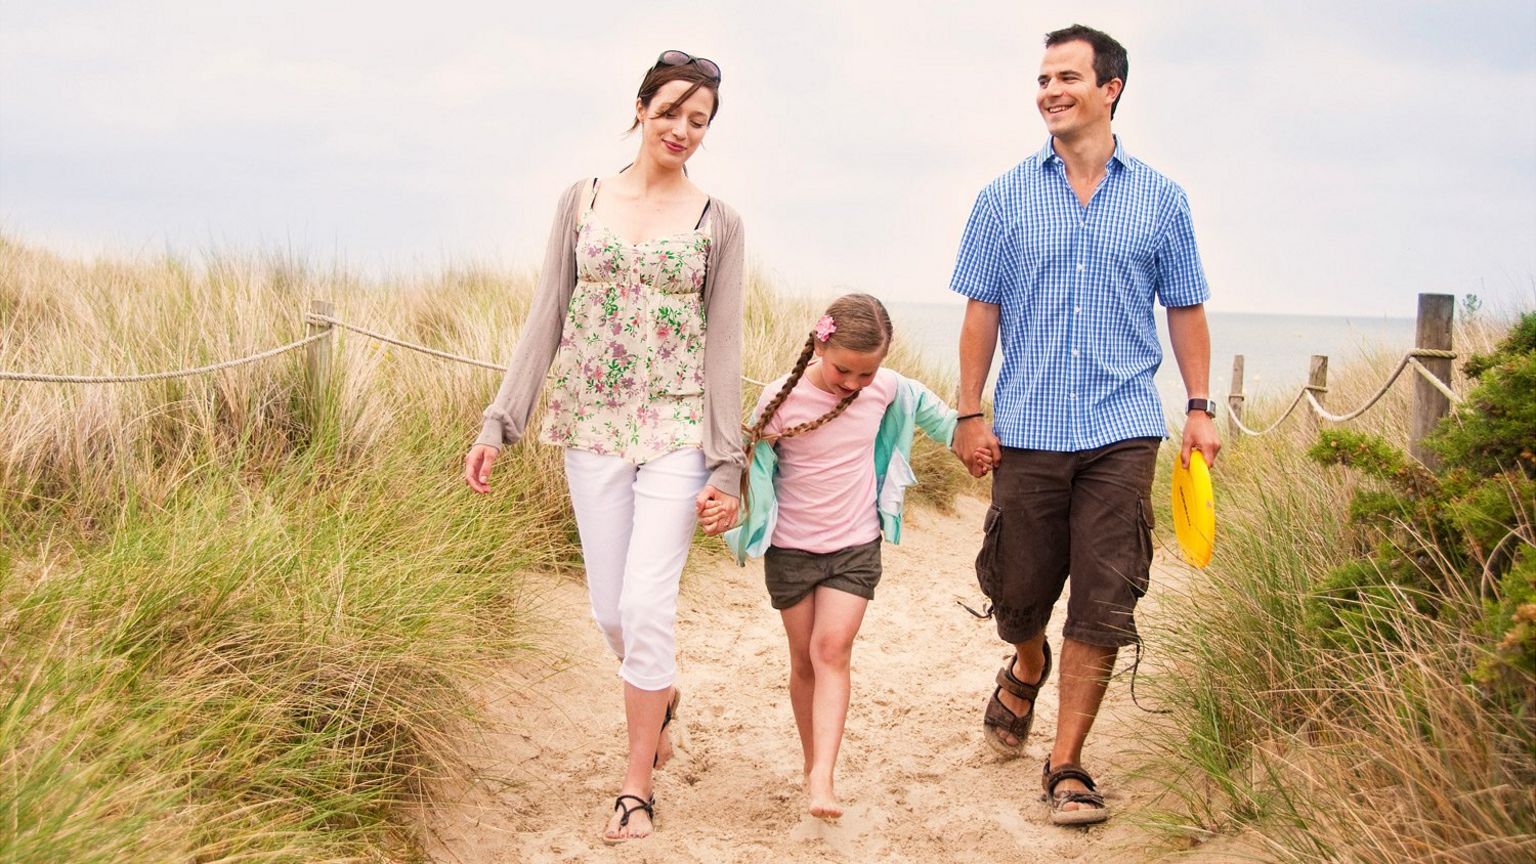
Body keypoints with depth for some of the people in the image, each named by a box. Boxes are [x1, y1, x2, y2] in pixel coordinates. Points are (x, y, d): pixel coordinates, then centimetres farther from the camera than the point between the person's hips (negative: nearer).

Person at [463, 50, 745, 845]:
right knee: (611, 609, 9)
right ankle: (662, 695, 42)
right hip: (592, 428, 2)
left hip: (677, 432, -2)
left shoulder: (717, 221, 2)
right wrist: (499, 423, -2)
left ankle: (636, 785, 7)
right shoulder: (583, 202, 6)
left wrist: (727, 465, -5)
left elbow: (724, 345, 0)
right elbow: (546, 319, 5)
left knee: (646, 606, -9)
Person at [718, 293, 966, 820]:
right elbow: (752, 464, -8)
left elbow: (923, 406, 17)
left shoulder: (886, 388, -6)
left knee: (832, 649, -14)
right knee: (804, 659, 7)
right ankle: (811, 762, 23)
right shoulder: (781, 400, -15)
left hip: (856, 547, 0)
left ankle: (822, 779, -22)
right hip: (791, 551, 0)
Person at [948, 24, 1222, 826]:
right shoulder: (1005, 198, 6)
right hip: (1027, 429, 1)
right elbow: (982, 311, 7)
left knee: (1103, 604, -4)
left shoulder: (1159, 199, 7)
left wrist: (1200, 408, 5)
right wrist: (969, 414, 2)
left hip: (1122, 430, 0)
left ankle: (1066, 763, 7)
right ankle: (1027, 668, 43)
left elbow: (1185, 310, 12)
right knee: (1018, 591, 8)